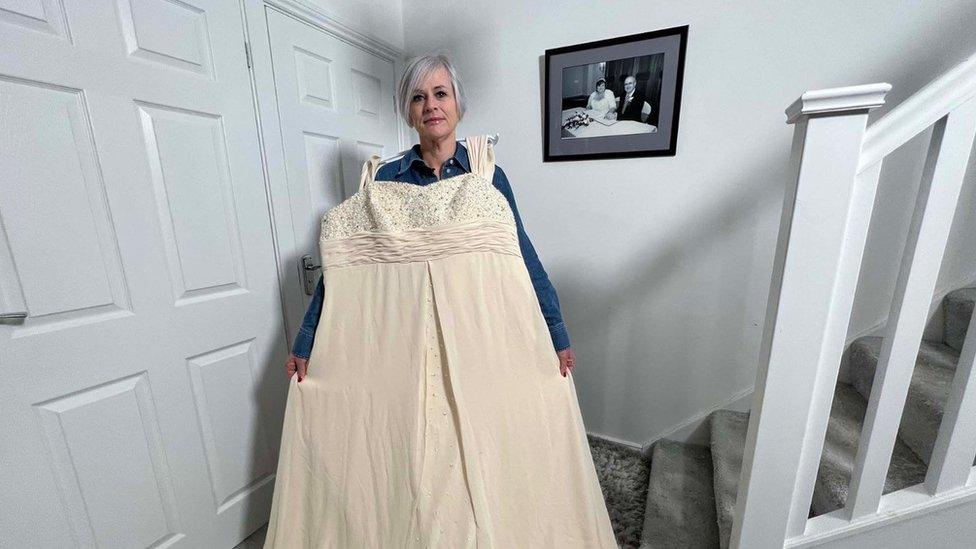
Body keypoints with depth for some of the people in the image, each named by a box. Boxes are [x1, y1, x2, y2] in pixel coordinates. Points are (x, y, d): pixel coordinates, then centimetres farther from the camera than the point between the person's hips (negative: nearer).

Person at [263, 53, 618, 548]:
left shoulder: (488, 177, 3)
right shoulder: (380, 181, 4)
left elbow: (523, 258, 1)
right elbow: (340, 265, 4)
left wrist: (556, 337, 0)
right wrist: (306, 346, 4)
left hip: (479, 339, 0)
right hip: (402, 344, 1)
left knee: (483, 453, 12)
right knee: (407, 454, 12)